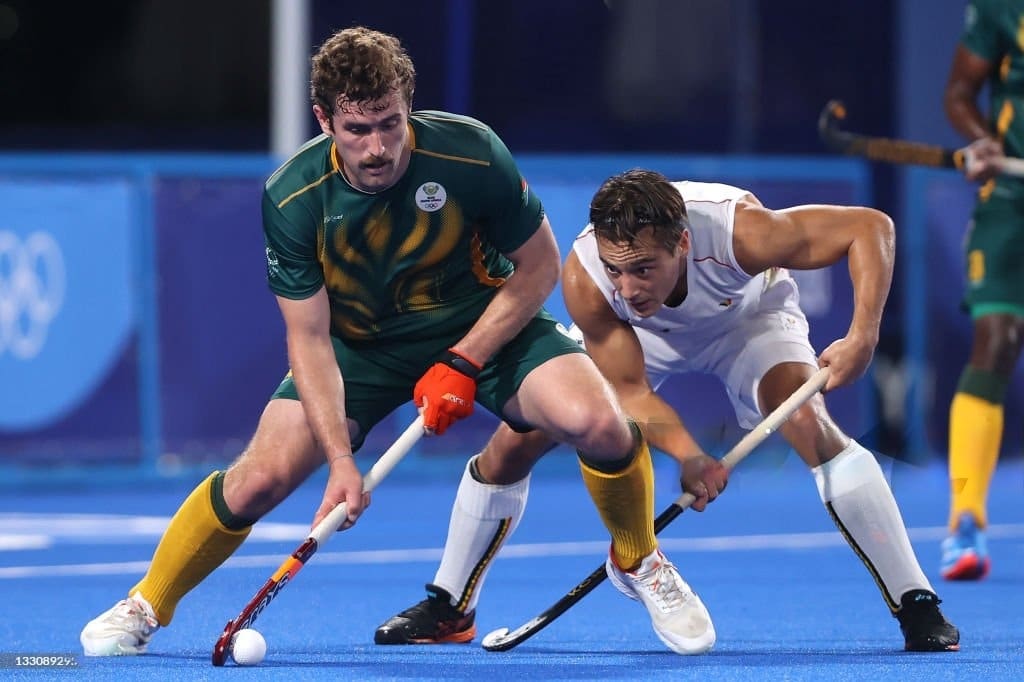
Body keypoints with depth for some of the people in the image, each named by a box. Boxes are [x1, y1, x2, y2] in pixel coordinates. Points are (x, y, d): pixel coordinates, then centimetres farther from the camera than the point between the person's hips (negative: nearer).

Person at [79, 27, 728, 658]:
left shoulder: (471, 153, -27)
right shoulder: (292, 198, -24)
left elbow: (539, 266, -12)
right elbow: (309, 337, -18)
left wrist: (463, 362, -21)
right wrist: (339, 456, -29)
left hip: (483, 326, -1)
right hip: (359, 341, 1)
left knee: (596, 419, -26)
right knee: (260, 477, -14)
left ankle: (641, 562, 4)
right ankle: (145, 607, 11)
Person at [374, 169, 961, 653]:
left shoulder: (739, 231, -43)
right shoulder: (585, 279, -36)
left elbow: (872, 226, -36)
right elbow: (628, 391, -27)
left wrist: (863, 337, -46)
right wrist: (687, 453, -45)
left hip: (748, 321, -2)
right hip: (638, 335, 2)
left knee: (810, 425, -30)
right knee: (514, 440, -8)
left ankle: (918, 606, -21)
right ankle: (449, 608, 12)